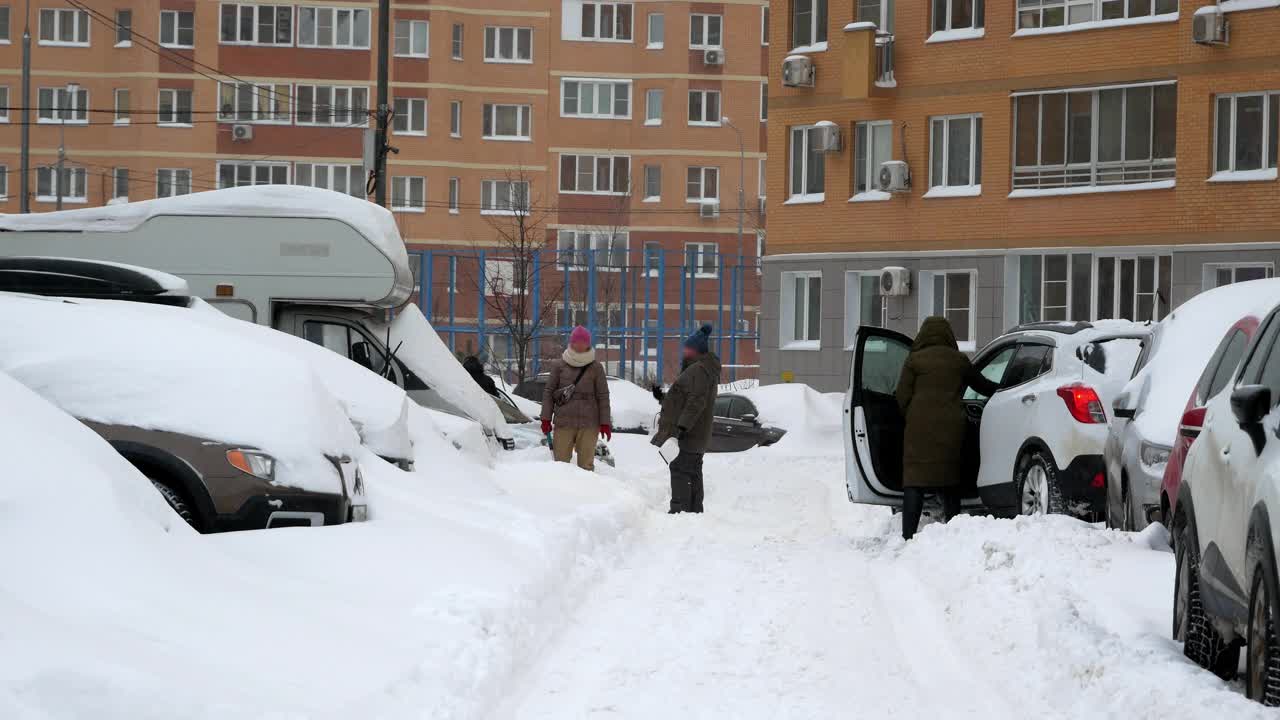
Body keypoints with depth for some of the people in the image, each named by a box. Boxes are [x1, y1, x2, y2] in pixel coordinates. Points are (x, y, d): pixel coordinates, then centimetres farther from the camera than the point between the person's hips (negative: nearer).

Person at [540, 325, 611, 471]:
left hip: (589, 424, 0)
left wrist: (605, 423, 2)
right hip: (563, 423, 0)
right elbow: (548, 392, 9)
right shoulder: (559, 366, 7)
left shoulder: (596, 368, 6)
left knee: (586, 464, 0)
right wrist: (546, 419, 2)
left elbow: (603, 396, 6)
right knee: (561, 462, -3)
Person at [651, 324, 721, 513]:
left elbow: (696, 401, -25)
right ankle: (694, 511, 18)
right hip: (694, 436, 11)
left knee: (680, 471, -13)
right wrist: (663, 397, 29)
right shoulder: (701, 369, 21)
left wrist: (682, 426, -30)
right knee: (693, 473, 14)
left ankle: (680, 510, -17)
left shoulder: (698, 370, -15)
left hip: (687, 434, -11)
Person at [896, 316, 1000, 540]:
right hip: (952, 427, 2)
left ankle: (908, 536, -11)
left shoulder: (914, 360, 2)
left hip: (920, 427, -2)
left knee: (914, 479, -3)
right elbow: (982, 385, 20)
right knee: (951, 482, 10)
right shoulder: (960, 360, 9)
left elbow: (903, 397, -1)